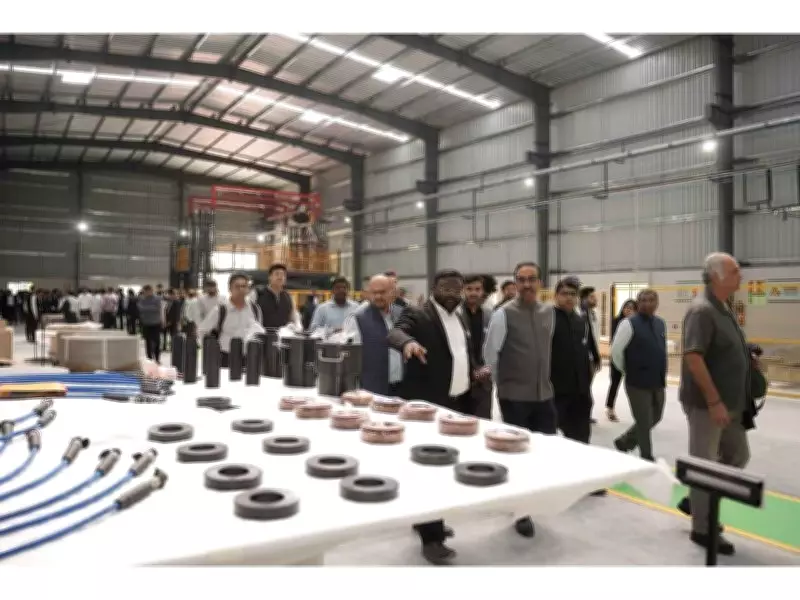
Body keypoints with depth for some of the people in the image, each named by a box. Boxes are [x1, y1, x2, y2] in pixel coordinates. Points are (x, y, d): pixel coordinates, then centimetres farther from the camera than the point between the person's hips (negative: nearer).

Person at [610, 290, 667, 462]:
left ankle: (624, 442, 36)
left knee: (654, 419, 18)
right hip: (638, 384, -7)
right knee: (644, 423, 2)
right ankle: (647, 460, 17)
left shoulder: (661, 323, 7)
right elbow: (616, 351, -11)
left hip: (659, 383, 7)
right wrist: (627, 371, 0)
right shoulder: (629, 324, -13)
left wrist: (661, 374, 17)